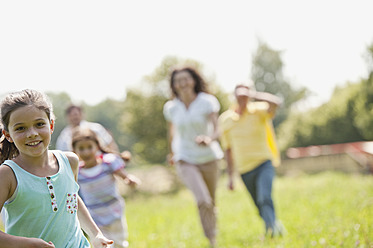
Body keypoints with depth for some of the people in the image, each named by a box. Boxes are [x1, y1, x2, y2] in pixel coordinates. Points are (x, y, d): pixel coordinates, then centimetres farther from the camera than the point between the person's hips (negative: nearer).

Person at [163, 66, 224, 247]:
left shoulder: (207, 102, -9)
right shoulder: (171, 108, -2)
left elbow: (216, 130, -18)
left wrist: (209, 139, -40)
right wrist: (171, 152, 30)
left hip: (208, 158, 1)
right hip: (185, 160, -1)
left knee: (211, 203, 14)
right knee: (202, 200, -23)